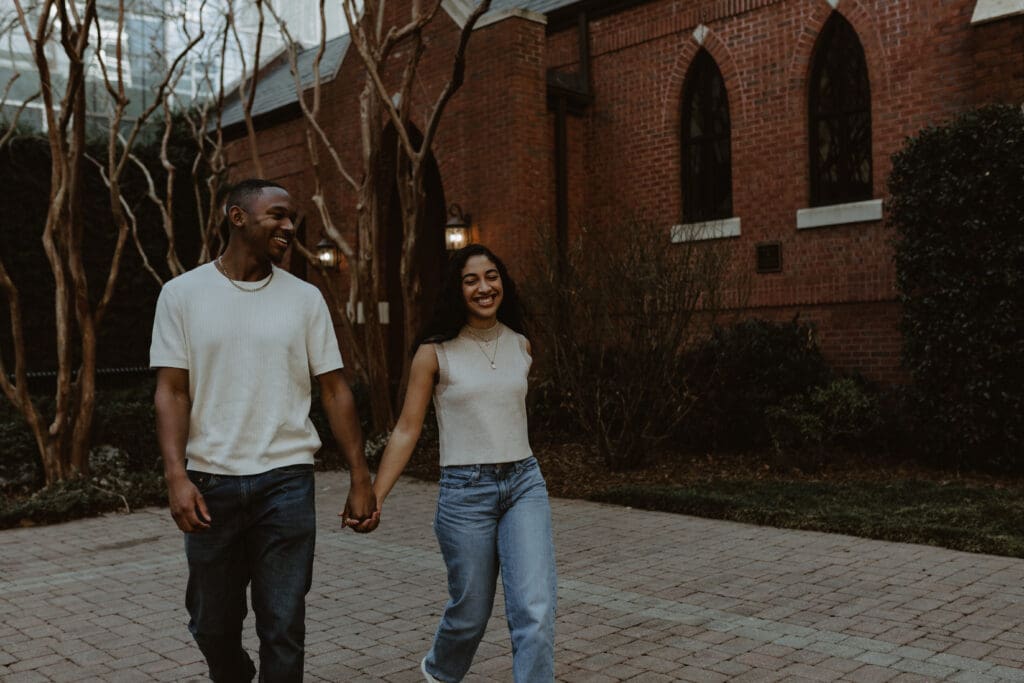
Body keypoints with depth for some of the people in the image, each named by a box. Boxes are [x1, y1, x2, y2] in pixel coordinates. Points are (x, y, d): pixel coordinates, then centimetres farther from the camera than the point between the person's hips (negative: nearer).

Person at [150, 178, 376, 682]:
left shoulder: (305, 298, 3)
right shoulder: (183, 293, 1)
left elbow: (333, 390, 4)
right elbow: (171, 391, -3)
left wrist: (361, 479, 0)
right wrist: (176, 476, -15)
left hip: (286, 482, 0)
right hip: (210, 483, 0)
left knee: (283, 630, 2)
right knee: (212, 626, 15)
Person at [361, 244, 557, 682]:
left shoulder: (521, 346, 7)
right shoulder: (435, 352, -5)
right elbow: (407, 430, -5)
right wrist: (375, 496, -13)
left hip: (524, 484, 3)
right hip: (465, 490, -3)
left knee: (536, 610, -10)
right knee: (471, 610, 11)